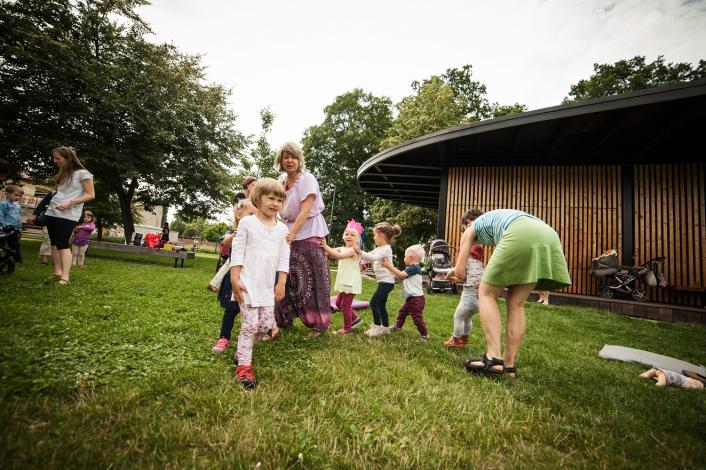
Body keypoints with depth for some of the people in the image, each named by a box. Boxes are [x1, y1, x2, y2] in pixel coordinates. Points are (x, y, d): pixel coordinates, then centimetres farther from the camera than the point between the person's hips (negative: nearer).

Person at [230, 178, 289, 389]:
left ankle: (242, 351, 30)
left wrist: (281, 283, 4)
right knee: (250, 324, -7)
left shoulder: (282, 228, 8)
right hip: (248, 283, -5)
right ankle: (244, 365, 7)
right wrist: (235, 280, -10)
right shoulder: (247, 223, -3)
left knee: (266, 324, 6)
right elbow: (237, 252, -4)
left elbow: (283, 258, 9)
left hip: (268, 285, 5)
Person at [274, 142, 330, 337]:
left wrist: (291, 235, -26)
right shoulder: (281, 181, 9)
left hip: (309, 233, -6)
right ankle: (282, 321, 18)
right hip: (290, 232, 6)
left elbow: (305, 211, -19)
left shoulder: (307, 178, -11)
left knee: (311, 280, 1)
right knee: (285, 278, 4)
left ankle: (319, 324, 16)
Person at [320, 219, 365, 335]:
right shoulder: (342, 248, 11)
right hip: (344, 282, 9)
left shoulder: (354, 250, -16)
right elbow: (330, 252, -3)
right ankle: (355, 318, 31)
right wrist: (324, 246, -21)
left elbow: (339, 256, -31)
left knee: (345, 305, -2)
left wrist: (326, 247, -33)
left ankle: (347, 328, 13)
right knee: (338, 303, 16)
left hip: (351, 283, -9)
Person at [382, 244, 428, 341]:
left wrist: (389, 266, -17)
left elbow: (401, 275, -22)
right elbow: (400, 273, 10)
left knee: (417, 317, -4)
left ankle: (424, 335, 8)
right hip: (410, 298, 11)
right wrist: (389, 265, 5)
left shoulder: (415, 267, -19)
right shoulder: (411, 268, 12)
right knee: (402, 311, 24)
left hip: (416, 298, -11)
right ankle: (397, 326, 42)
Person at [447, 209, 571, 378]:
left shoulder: (471, 229, 27)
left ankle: (493, 358, -2)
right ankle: (508, 365, 13)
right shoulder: (500, 218, 43)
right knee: (516, 304, 13)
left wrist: (456, 269, 44)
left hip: (520, 235, -6)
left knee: (486, 294, 8)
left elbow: (460, 273, 21)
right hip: (548, 236, 7)